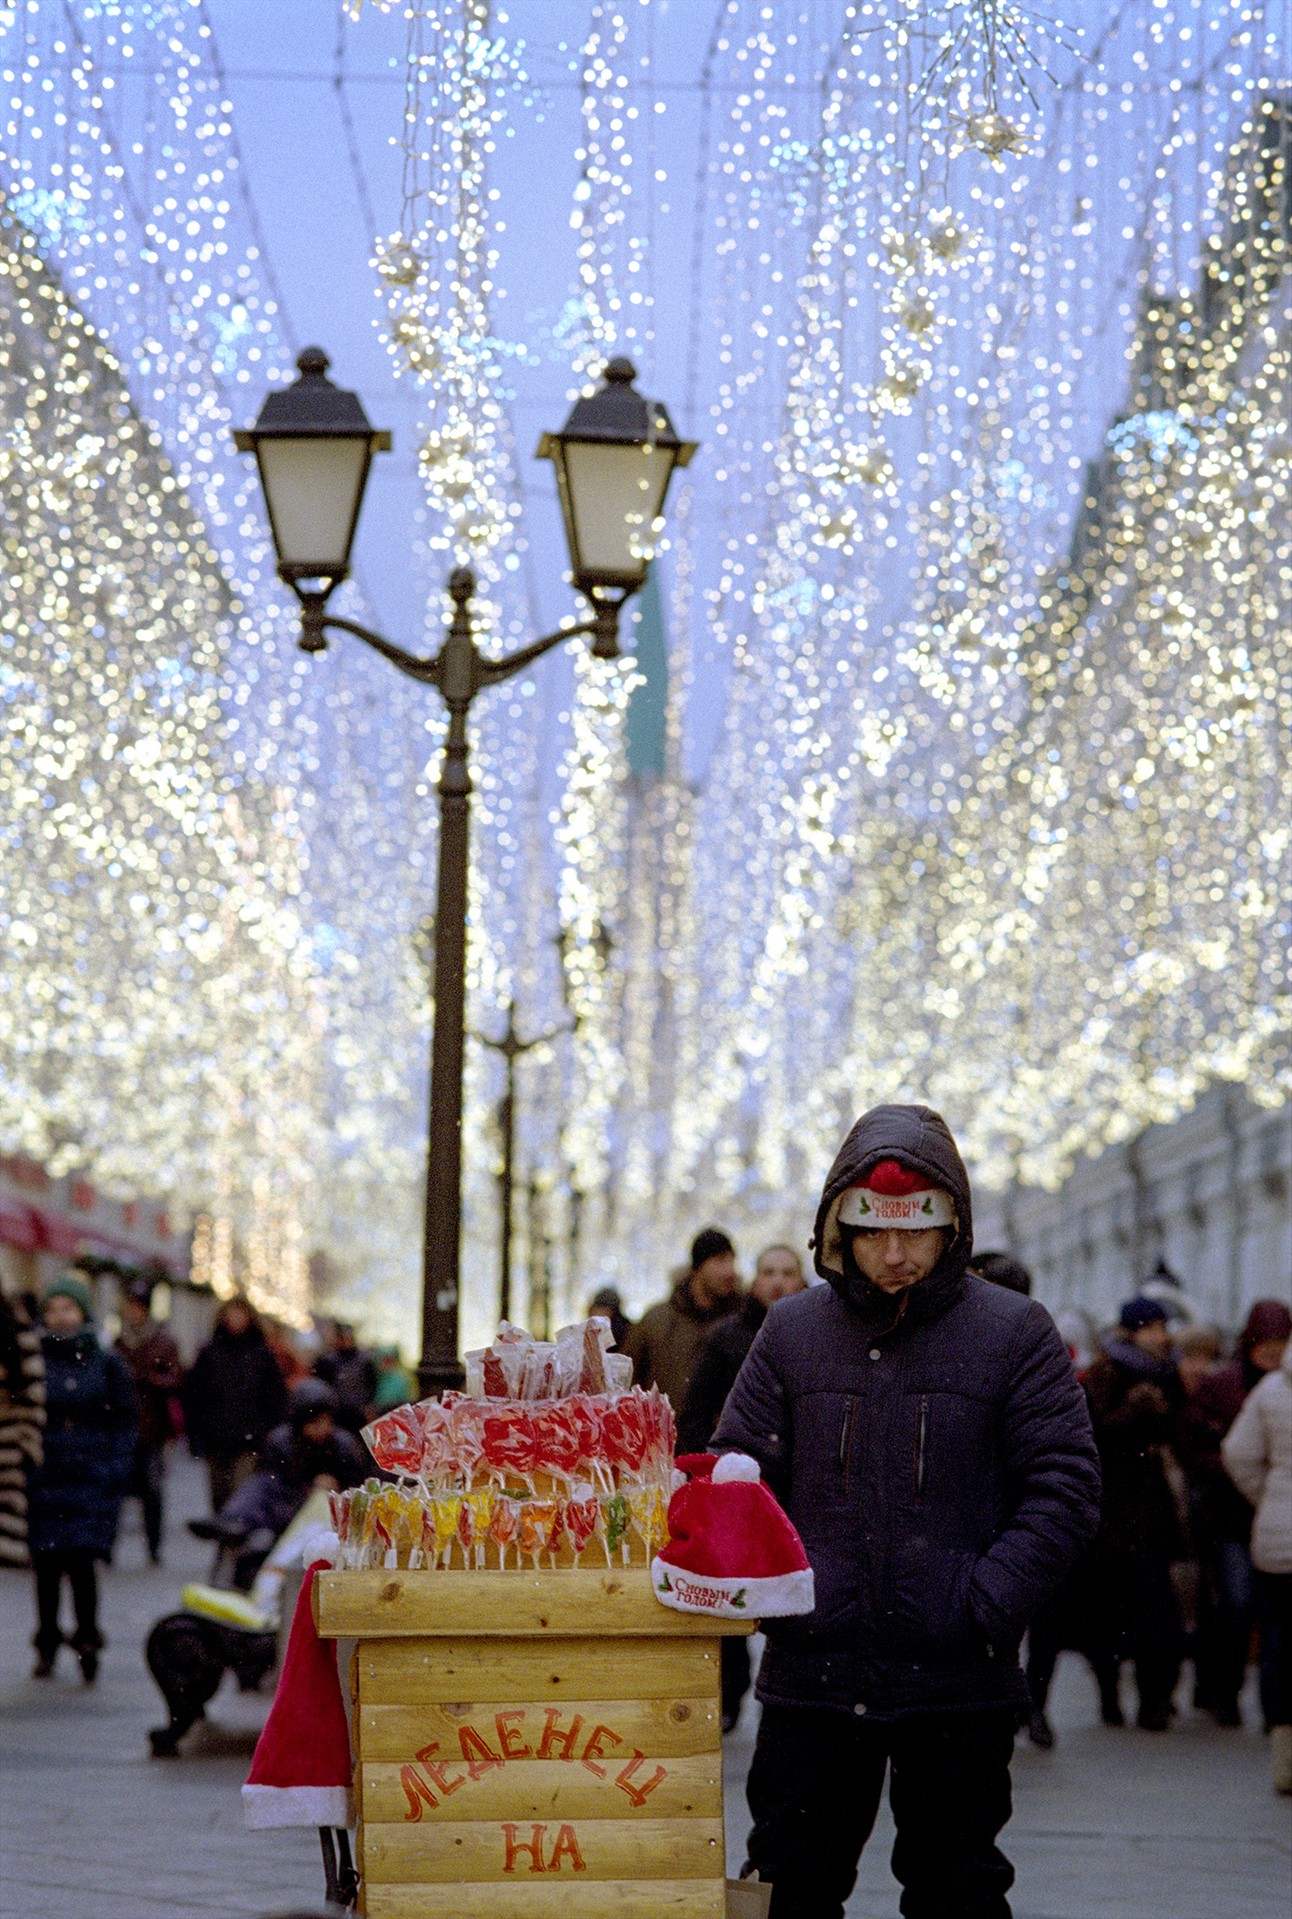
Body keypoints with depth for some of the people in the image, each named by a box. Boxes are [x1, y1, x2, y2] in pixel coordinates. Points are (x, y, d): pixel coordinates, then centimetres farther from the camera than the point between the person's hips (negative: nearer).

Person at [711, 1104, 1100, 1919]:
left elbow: (1063, 1486, -3)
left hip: (957, 1678, -2)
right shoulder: (792, 1330, 8)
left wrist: (987, 1607, -14)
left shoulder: (1015, 1332, 0)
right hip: (812, 1669, 2)